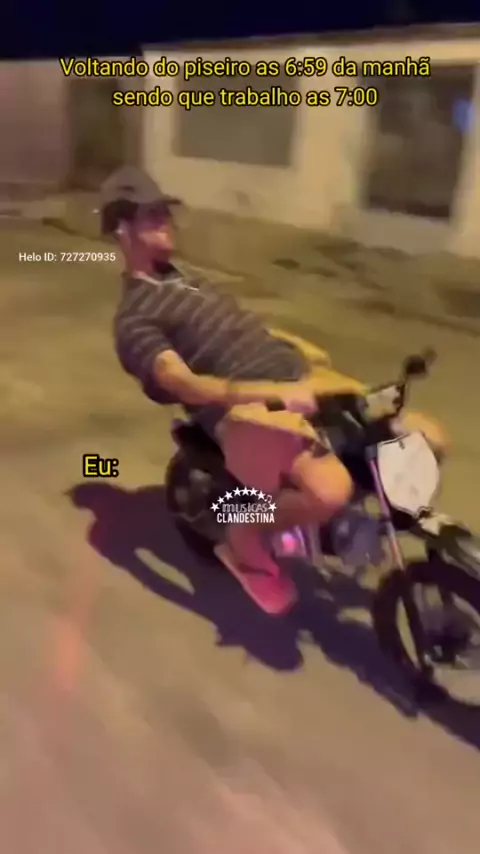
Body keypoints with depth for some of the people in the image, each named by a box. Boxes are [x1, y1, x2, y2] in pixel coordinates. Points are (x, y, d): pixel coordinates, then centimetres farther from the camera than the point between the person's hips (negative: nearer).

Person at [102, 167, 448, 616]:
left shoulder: (181, 278, 27)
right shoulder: (135, 319, -3)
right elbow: (184, 384, -19)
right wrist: (269, 392, -34)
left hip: (300, 379, 9)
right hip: (251, 407, -8)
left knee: (427, 440, -1)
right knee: (329, 491, -36)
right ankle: (245, 539, -4)